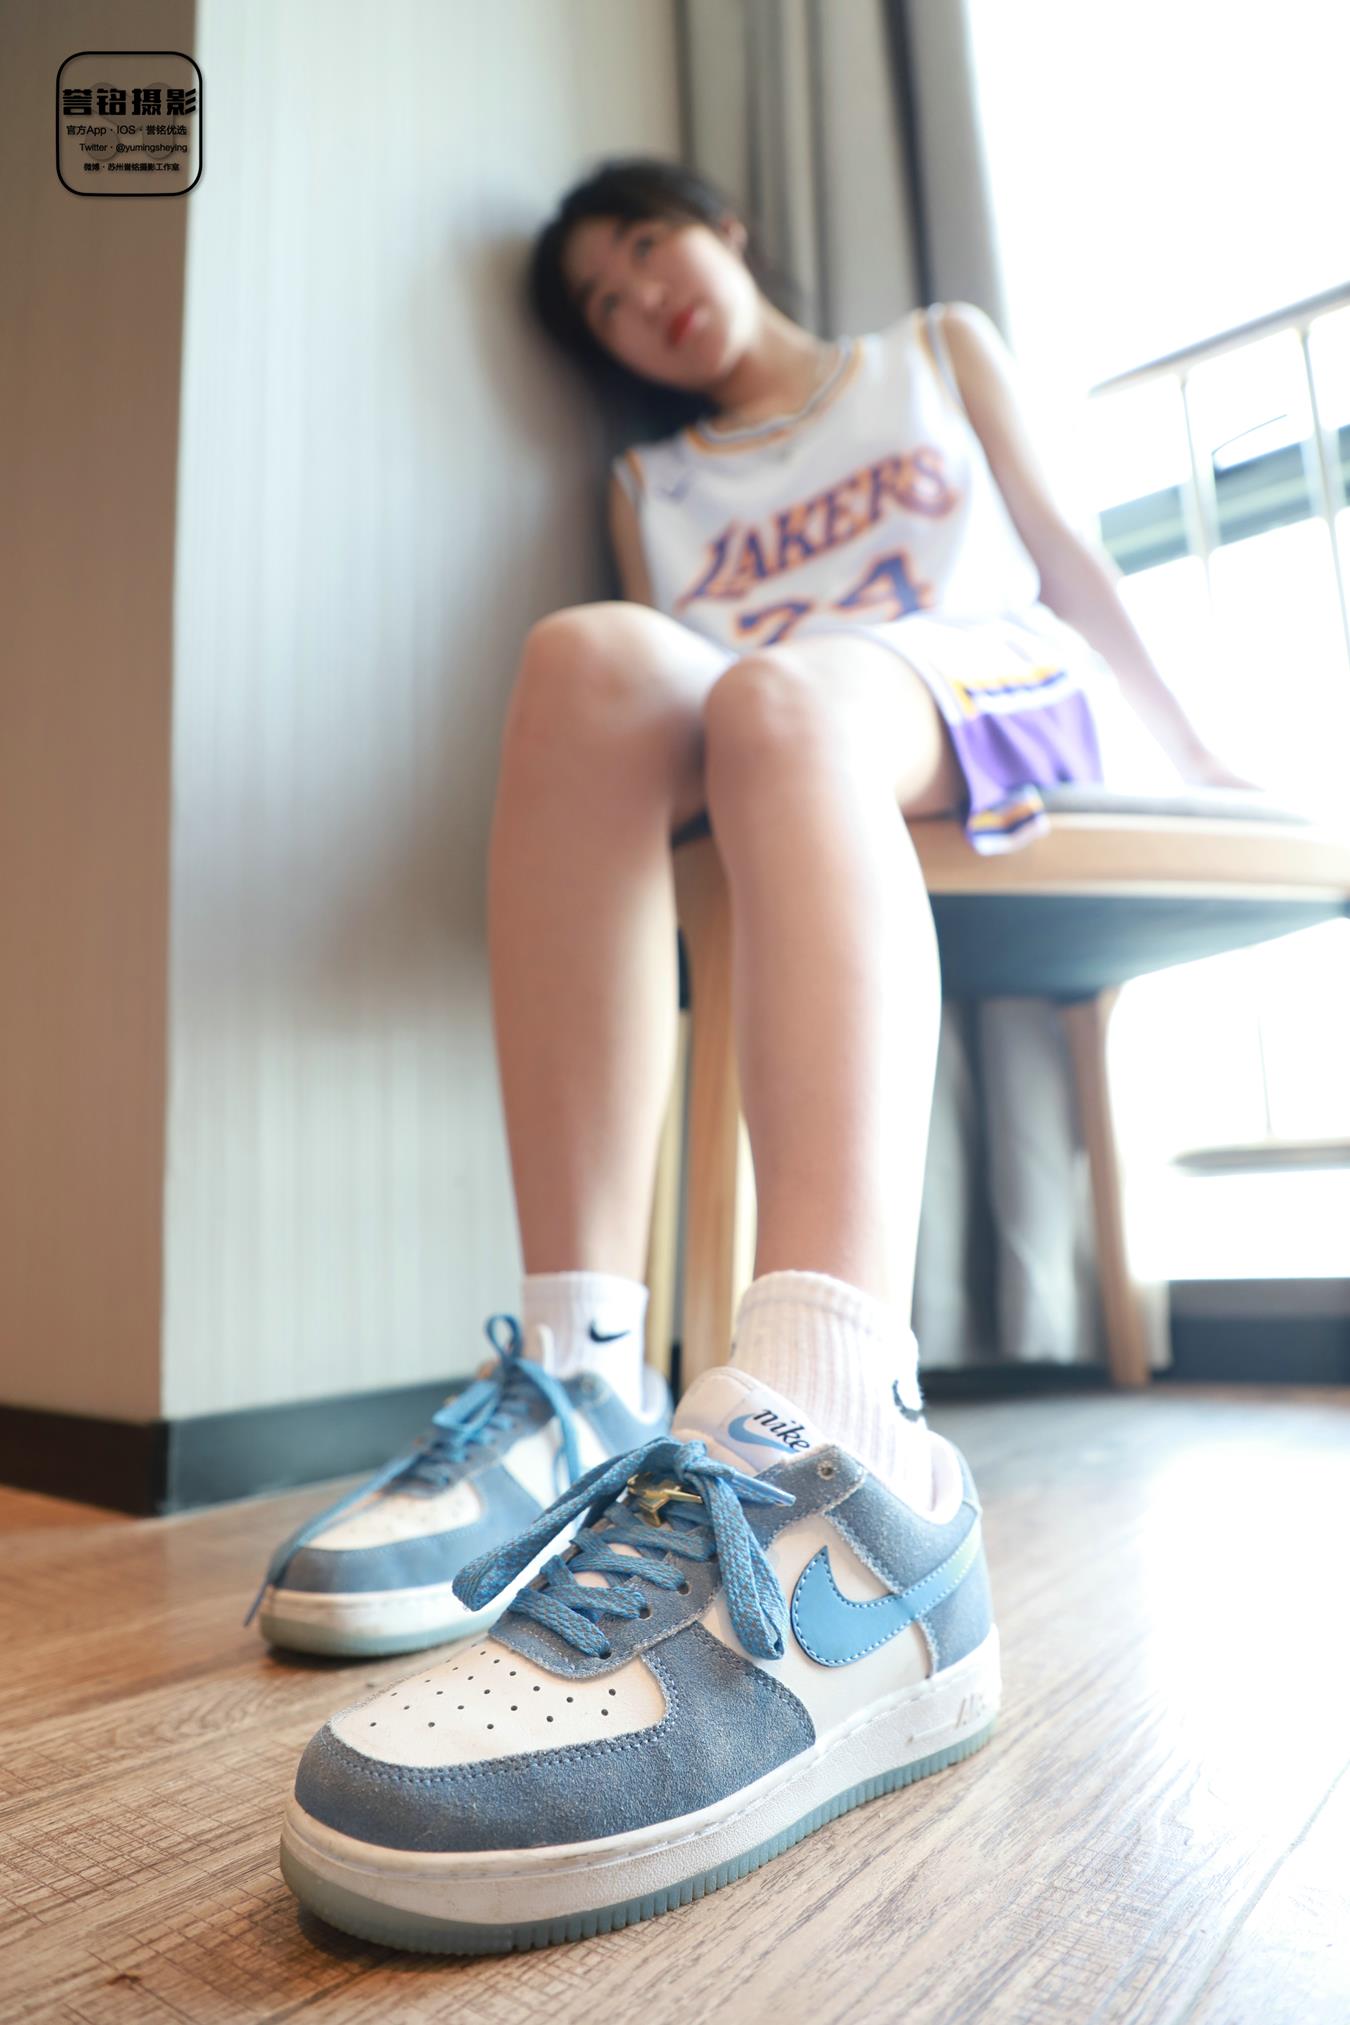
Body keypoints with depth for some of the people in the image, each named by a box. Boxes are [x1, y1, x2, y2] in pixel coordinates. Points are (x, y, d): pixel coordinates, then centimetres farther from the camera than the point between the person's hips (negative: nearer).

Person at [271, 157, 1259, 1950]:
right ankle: (579, 1382, -43)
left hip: (997, 682, -1)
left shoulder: (939, 351, 30)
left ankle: (833, 1449, -61)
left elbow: (1063, 547, 22)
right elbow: (684, 718, 15)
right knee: (588, 660, -30)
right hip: (762, 749, 2)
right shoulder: (654, 483, 30)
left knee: (782, 693, -35)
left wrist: (1195, 753, 15)